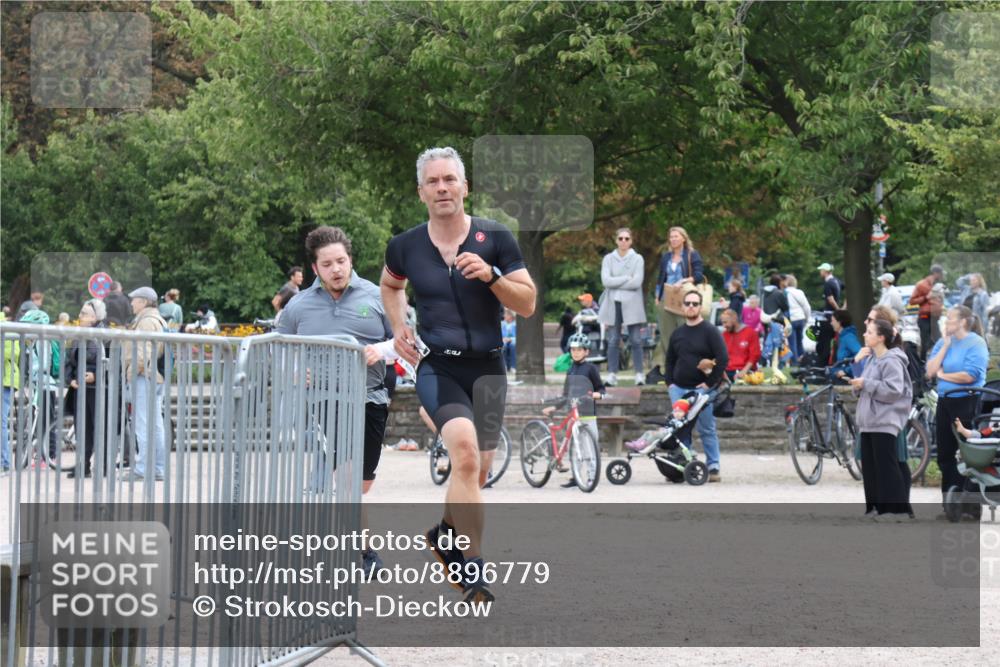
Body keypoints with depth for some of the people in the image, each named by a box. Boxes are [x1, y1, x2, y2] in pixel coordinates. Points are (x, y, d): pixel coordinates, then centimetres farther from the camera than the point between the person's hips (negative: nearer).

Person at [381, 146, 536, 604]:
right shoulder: (406, 247, 2)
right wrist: (399, 330, 11)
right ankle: (473, 569, -24)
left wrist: (491, 275, -18)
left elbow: (528, 304, -2)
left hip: (487, 368, 2)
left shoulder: (495, 239, -1)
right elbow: (390, 284, 26)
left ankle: (446, 531, 40)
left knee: (477, 472, 8)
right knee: (465, 451, -25)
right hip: (437, 366, -2)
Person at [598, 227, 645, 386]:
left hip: (632, 304, -1)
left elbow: (637, 282, -8)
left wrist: (615, 283, -7)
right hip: (613, 303, 1)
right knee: (613, 341, 0)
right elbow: (606, 280, -5)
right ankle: (612, 374, 3)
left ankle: (639, 374, -1)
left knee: (636, 341, -4)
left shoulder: (637, 259, 4)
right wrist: (627, 278, -9)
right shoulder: (608, 259, 9)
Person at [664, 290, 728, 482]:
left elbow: (723, 358, -10)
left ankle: (713, 468, -1)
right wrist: (670, 382, 11)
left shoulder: (710, 332, -4)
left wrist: (710, 383, -12)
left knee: (706, 429, -4)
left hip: (701, 389, -5)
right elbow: (670, 359, 25)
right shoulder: (677, 334, 15)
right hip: (678, 389, 5)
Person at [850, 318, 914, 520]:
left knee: (886, 466, -9)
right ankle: (876, 506, 14)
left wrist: (866, 383, -17)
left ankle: (899, 507, -6)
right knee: (869, 467, 9)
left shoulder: (891, 361, -12)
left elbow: (893, 390, -22)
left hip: (885, 422, -9)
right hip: (868, 420, 9)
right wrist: (858, 385, 5)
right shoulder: (872, 359, 16)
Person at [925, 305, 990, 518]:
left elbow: (970, 376, -20)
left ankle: (972, 504, 5)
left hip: (967, 402, -7)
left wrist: (943, 374, -7)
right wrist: (945, 346, -5)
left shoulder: (975, 343, -9)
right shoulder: (943, 342, 10)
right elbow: (931, 371, 0)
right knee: (945, 454, 11)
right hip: (945, 402, 7)